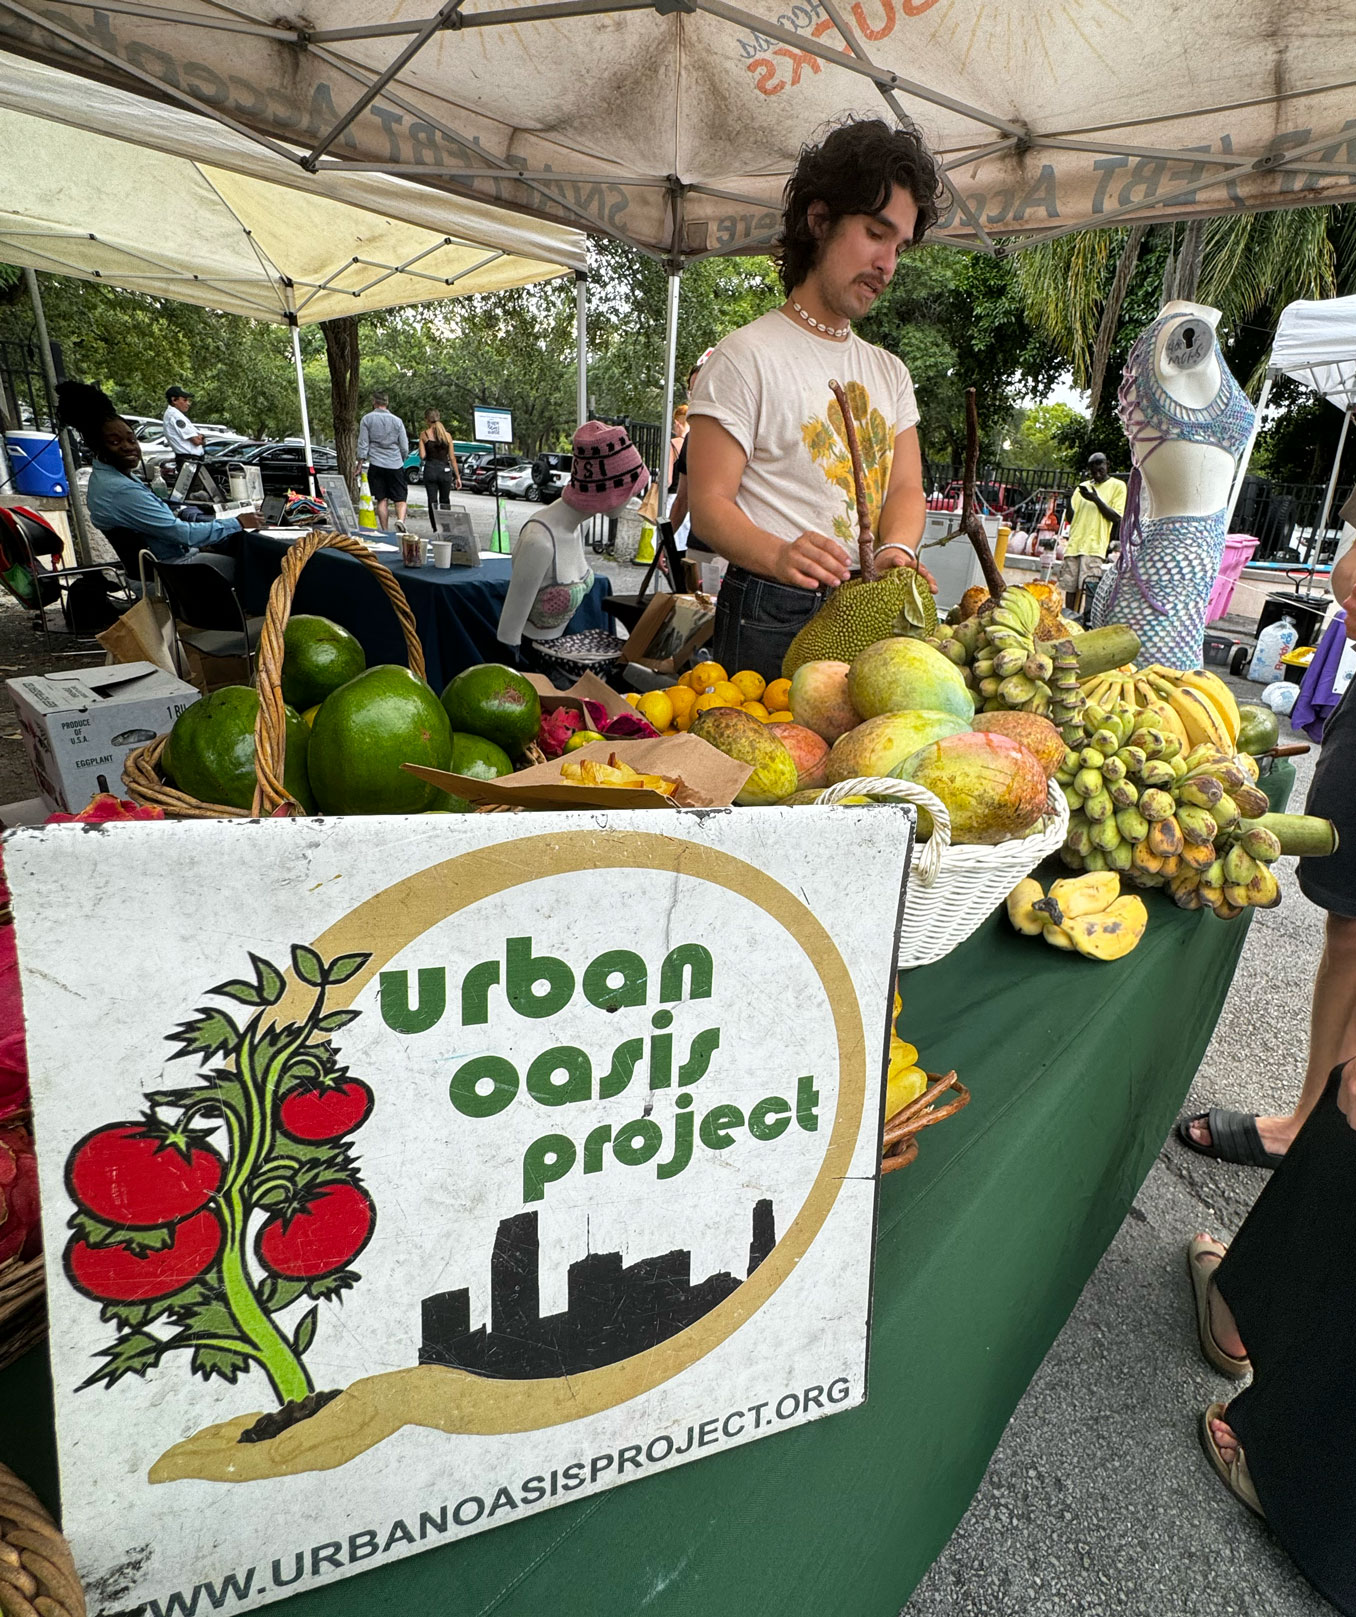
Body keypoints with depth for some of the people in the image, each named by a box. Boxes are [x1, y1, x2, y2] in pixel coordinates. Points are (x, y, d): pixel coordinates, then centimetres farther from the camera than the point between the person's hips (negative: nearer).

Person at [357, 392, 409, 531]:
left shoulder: (367, 419, 3)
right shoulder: (397, 421, 5)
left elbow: (363, 444, -1)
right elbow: (405, 447, 6)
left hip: (376, 465, 0)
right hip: (395, 465, 0)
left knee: (382, 500, 4)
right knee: (400, 498, 2)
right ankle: (400, 519, -25)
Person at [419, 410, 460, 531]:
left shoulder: (424, 434, 0)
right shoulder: (447, 435, 4)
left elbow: (422, 456, -4)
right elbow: (452, 457, 2)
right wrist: (458, 476, 5)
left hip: (430, 470, -1)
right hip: (445, 470, 2)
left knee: (432, 501, 0)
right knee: (445, 501, 15)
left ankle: (435, 529, -10)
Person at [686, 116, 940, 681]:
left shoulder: (890, 371, 19)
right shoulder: (746, 356, -3)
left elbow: (906, 487, 10)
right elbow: (709, 504, -11)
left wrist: (895, 551, -13)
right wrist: (780, 556, -31)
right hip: (772, 620, -6)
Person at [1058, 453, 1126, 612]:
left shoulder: (1117, 486, 7)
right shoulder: (1083, 486, 21)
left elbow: (1116, 517, -3)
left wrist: (1096, 499, -11)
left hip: (1095, 545, -5)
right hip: (1074, 544, 5)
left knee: (1090, 586, -15)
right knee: (1069, 586, 1)